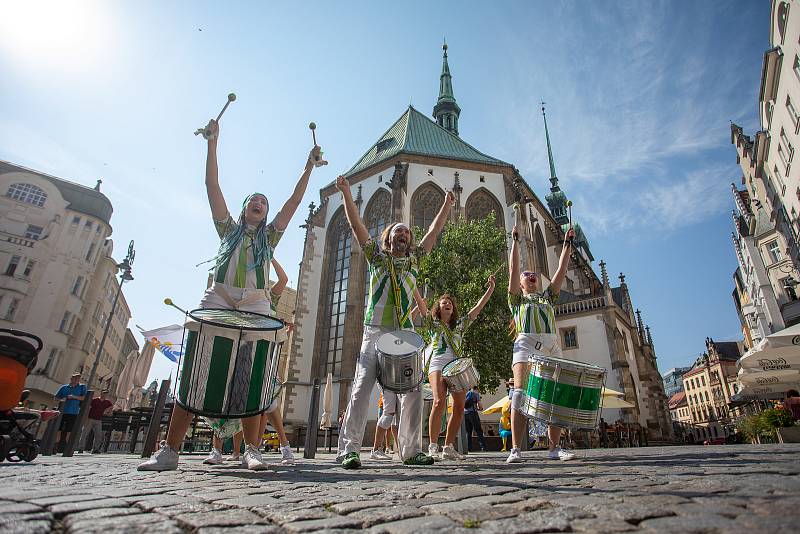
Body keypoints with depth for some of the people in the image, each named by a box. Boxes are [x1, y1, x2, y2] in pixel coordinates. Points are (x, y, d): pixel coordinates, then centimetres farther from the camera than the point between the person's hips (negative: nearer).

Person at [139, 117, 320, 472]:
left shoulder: (269, 235, 23)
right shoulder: (229, 228, 22)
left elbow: (294, 202, 18)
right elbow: (212, 186, 16)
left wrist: (308, 167, 16)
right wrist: (212, 142, 14)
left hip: (255, 304, 0)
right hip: (218, 298, 0)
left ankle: (252, 450, -9)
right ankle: (169, 450, -7)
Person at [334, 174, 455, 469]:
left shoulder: (414, 260, 21)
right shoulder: (377, 257, 14)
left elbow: (433, 232, 20)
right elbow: (357, 225, 6)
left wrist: (447, 205, 18)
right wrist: (346, 193, -1)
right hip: (376, 331, -3)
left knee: (412, 391, 0)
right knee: (362, 387, -10)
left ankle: (411, 450, 9)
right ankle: (349, 449, -6)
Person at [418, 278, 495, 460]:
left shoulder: (460, 324, 23)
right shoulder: (432, 323, 15)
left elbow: (478, 307, 17)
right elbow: (421, 306, 2)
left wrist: (490, 289, 11)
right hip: (438, 364, -4)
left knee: (459, 407, -6)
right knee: (439, 402, -22)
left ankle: (448, 447, 7)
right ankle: (433, 446, -12)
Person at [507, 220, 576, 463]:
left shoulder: (548, 297, 31)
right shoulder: (517, 299, 23)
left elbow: (562, 270, 25)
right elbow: (513, 270, 12)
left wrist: (567, 243, 23)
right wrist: (515, 241, 12)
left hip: (551, 345, 4)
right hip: (526, 343, -4)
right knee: (521, 391, -17)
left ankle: (555, 448, 2)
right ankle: (515, 450, -19)